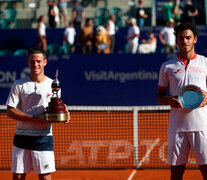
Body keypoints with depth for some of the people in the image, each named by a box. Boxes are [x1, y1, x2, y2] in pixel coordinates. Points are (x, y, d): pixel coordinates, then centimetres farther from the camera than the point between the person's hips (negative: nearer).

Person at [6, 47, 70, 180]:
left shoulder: (53, 85, 7)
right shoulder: (19, 85, 2)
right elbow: (10, 111, -2)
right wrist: (32, 119, -15)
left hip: (44, 138, 0)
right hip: (22, 138, 0)